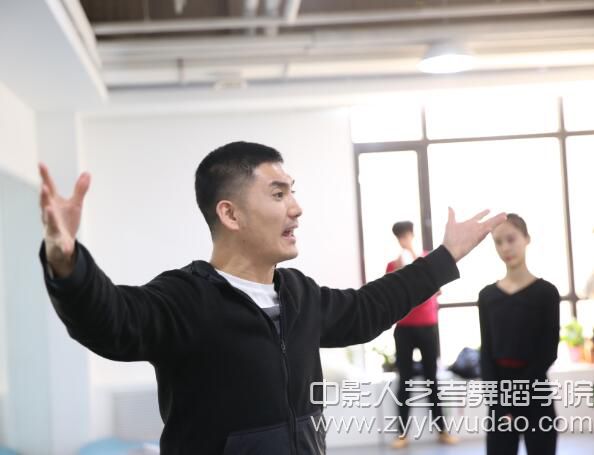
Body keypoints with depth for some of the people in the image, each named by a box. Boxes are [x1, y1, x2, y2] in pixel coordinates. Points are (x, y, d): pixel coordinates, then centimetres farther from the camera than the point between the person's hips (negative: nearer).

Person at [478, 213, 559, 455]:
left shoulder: (545, 292, -4)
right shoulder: (487, 295, 4)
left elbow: (548, 352, -7)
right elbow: (486, 352, 1)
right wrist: (500, 403, -10)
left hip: (535, 396, -2)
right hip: (499, 399, 3)